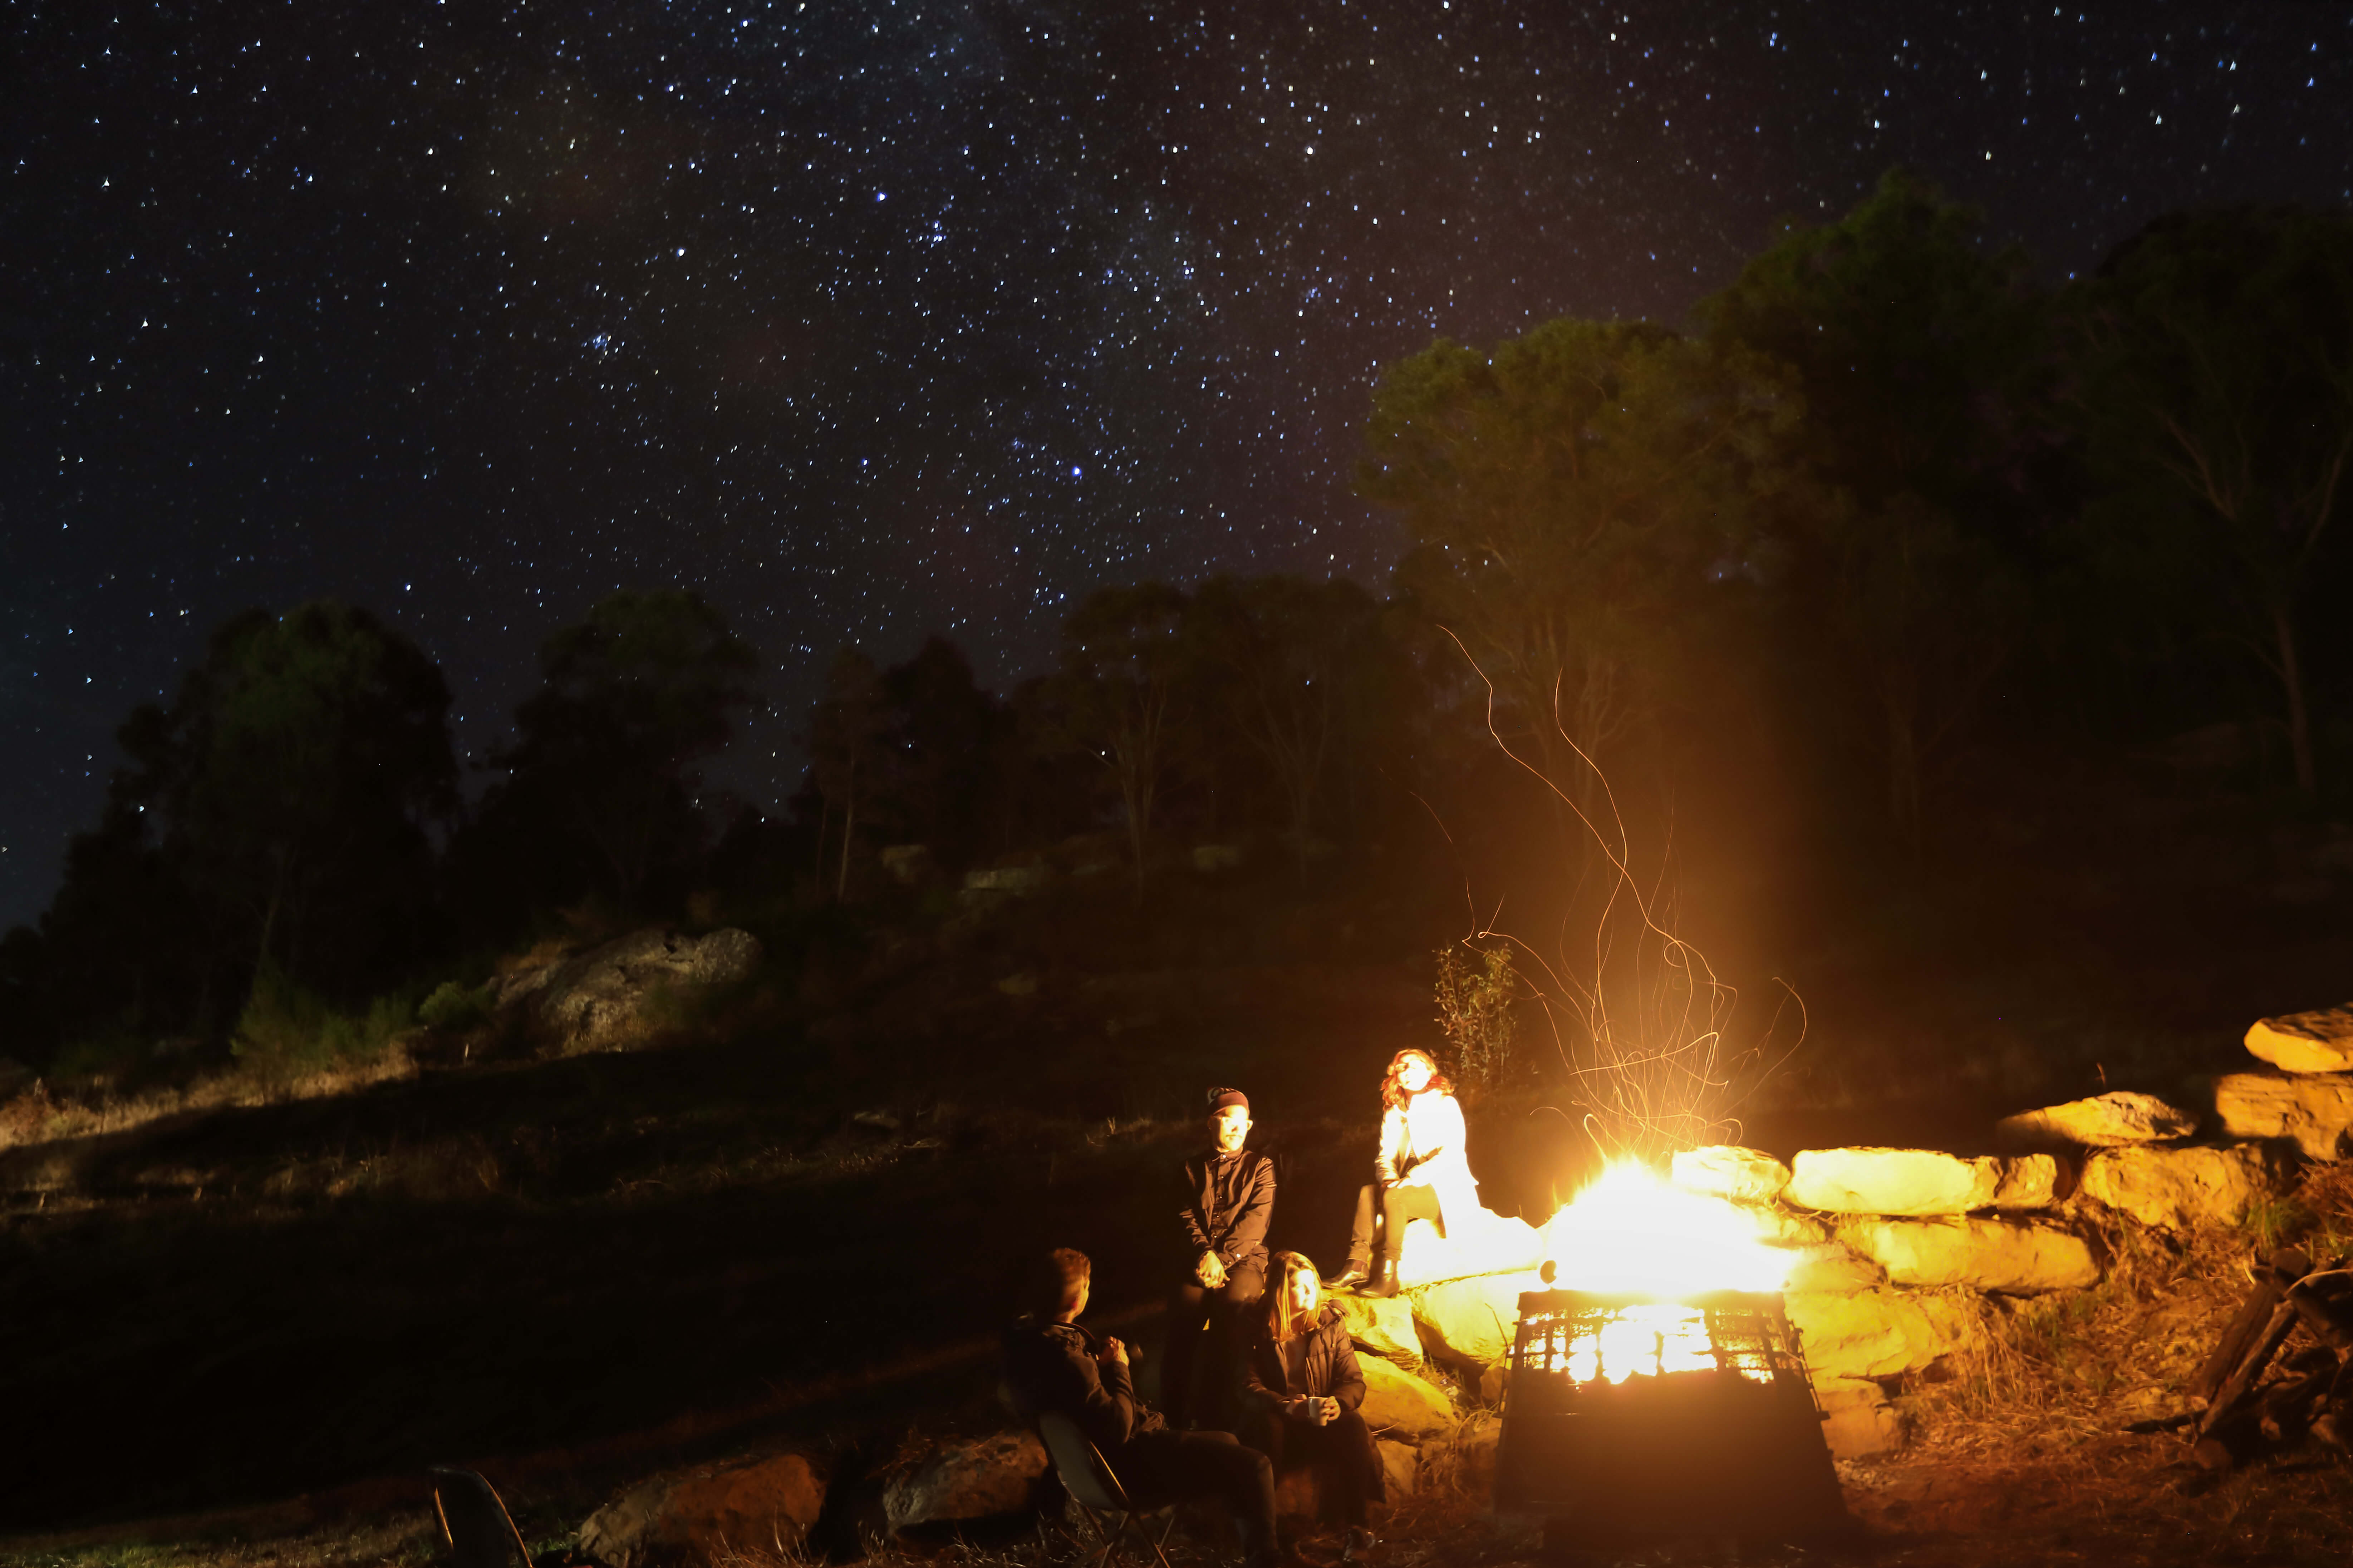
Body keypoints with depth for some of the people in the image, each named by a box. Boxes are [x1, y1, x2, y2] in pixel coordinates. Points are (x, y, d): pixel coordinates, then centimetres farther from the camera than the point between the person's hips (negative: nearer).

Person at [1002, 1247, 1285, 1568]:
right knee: (1253, 1467, -11)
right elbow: (1118, 1429, -29)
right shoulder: (1062, 1356, -34)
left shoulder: (1025, 1333, -4)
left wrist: (1100, 1358, -2)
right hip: (1127, 1467, -11)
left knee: (1227, 1442, 24)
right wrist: (1118, 1367, -15)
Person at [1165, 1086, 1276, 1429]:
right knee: (1185, 1304, -28)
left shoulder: (1260, 1166, 11)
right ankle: (1175, 1415, -22)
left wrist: (1222, 1259, -13)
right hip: (1202, 1258, 1)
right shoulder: (1194, 1168, 17)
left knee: (1234, 1300, -32)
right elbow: (1186, 1217, 7)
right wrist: (1206, 1254, -13)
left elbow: (1255, 1220, -1)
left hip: (1245, 1258, -1)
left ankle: (1220, 1409, -24)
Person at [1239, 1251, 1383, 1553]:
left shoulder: (1331, 1324, 1)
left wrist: (1339, 1404, -28)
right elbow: (1249, 1388, -13)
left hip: (1323, 1424, 2)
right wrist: (1287, 1407, -33)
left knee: (1353, 1424, -30)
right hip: (1278, 1419, -2)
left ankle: (1356, 1526, -28)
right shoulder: (1256, 1330, -6)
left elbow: (1354, 1381, -3)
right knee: (1268, 1425, -36)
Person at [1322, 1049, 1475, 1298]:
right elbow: (1385, 1158, 10)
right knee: (1367, 1193, -17)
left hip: (1447, 1190, -6)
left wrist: (1413, 1177, -25)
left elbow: (1452, 1152, -15)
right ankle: (1358, 1265, -29)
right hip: (1411, 1188, 6)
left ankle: (1388, 1275, -33)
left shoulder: (1445, 1105, -3)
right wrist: (1389, 1179, -14)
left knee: (1393, 1197, -30)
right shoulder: (1393, 1113, 15)